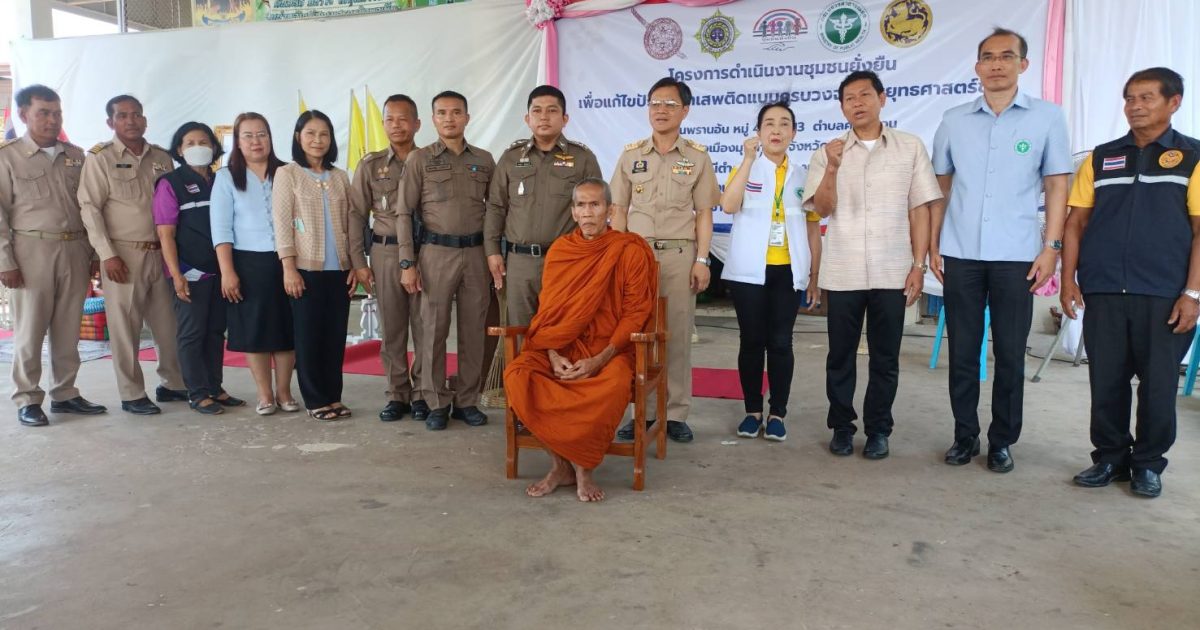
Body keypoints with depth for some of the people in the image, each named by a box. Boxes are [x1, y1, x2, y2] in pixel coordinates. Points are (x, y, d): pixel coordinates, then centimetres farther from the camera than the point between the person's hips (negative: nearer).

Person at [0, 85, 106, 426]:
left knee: (68, 330, 9)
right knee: (30, 330, 1)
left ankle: (64, 394, 19)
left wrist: (93, 253, 9)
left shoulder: (76, 155, 12)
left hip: (74, 250, 4)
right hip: (32, 251, -4)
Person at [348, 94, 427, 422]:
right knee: (392, 328, 7)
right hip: (385, 253, 1)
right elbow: (356, 214, 7)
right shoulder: (370, 165, 6)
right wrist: (357, 261, 1)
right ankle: (397, 394, 17)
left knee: (425, 326, 1)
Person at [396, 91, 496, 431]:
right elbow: (404, 214, -1)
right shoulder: (419, 159, 1)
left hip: (476, 252, 2)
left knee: (474, 330, 5)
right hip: (436, 252, -2)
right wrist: (407, 263, -7)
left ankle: (467, 401, 16)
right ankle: (436, 403, 12)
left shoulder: (485, 159, 9)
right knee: (433, 330, 1)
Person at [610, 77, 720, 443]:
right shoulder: (630, 154, 8)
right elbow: (619, 211, 9)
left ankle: (676, 414, 10)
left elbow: (704, 214, 5)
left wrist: (702, 260, -3)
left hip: (679, 253, -1)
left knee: (677, 334, 2)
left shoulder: (697, 156, 5)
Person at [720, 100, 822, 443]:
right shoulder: (745, 169, 3)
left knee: (780, 342, 2)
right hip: (749, 271, -1)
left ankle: (777, 414, 13)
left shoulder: (804, 176, 7)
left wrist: (815, 278, 7)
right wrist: (749, 159, -18)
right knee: (751, 341, 4)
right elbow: (728, 205, -18)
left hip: (788, 272, 1)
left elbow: (813, 229, 9)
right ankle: (753, 411, 16)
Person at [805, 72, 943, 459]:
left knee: (885, 358, 7)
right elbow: (822, 208, -4)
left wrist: (919, 265, -2)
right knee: (841, 355, 8)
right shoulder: (829, 153, 5)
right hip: (842, 274, 1)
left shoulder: (910, 147, 4)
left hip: (892, 273, 0)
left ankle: (878, 430, 20)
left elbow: (920, 210, 3)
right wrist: (832, 169, -20)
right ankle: (842, 427, 21)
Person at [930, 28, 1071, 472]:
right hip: (960, 255, 2)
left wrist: (1051, 246, -5)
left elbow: (1057, 185, 3)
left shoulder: (1047, 117, 3)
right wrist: (933, 245, 5)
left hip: (1017, 256, -1)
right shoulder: (954, 120, 7)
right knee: (962, 351, 6)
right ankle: (965, 436, 19)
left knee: (1010, 354, 5)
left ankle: (1002, 441, 18)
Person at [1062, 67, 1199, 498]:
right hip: (1103, 292, 2)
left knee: (1158, 384, 6)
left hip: (1164, 295, -2)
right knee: (1106, 381, 7)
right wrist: (1068, 280, 1)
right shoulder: (1100, 158, 11)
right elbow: (1076, 223, 10)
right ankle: (1110, 457, 21)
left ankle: (1148, 463, 21)